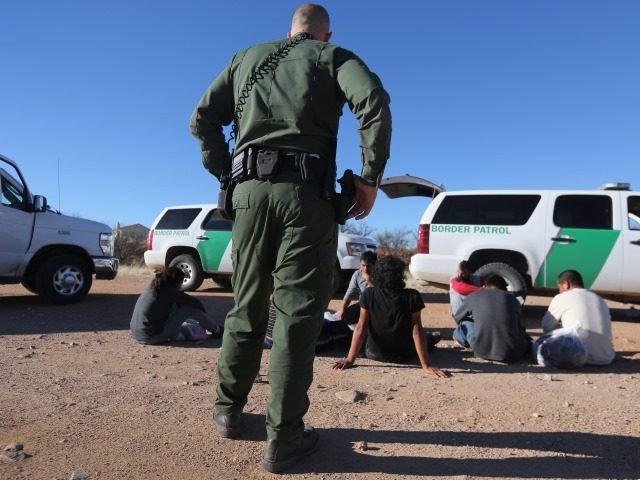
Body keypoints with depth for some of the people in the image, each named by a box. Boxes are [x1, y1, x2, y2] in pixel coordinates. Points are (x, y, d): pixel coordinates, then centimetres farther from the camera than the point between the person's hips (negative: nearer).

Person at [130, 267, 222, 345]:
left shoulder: (152, 287, 11)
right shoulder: (168, 290, -12)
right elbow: (195, 303, -5)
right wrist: (202, 310, 17)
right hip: (153, 338, -9)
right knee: (190, 308, -4)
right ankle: (217, 330, 11)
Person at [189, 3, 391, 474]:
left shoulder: (247, 57, 24)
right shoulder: (334, 58, 14)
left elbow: (203, 119, 17)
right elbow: (374, 101, -7)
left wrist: (227, 175, 16)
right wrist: (370, 178, -5)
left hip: (250, 190, 4)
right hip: (305, 191, -3)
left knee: (247, 304, 14)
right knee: (298, 309, -3)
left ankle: (229, 409, 25)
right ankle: (284, 436, 1)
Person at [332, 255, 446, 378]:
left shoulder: (368, 294, -16)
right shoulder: (412, 296, -19)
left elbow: (361, 327, -17)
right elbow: (416, 331, -21)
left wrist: (350, 359, -13)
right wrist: (426, 365, -18)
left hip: (374, 354, 0)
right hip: (405, 357, 0)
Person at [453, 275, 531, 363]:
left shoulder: (474, 296, 9)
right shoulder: (512, 299, 11)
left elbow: (458, 318, 25)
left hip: (483, 351, -2)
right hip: (511, 353, 2)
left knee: (464, 324, 23)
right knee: (524, 337, 33)